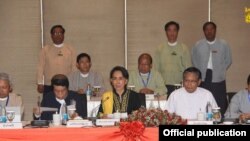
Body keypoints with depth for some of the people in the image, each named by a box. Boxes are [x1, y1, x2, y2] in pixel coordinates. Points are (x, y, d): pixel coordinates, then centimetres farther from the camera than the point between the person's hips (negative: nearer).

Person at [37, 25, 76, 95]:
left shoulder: (70, 49, 9)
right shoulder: (45, 50, 8)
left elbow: (74, 67, 7)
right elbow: (40, 67, 6)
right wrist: (40, 83, 0)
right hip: (49, 86, 0)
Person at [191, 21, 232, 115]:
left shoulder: (223, 45, 7)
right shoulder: (198, 45, 9)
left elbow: (228, 60, 9)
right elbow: (194, 61, 12)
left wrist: (220, 72, 2)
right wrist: (201, 73, 5)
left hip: (218, 80, 0)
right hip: (203, 80, 1)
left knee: (220, 106, -4)